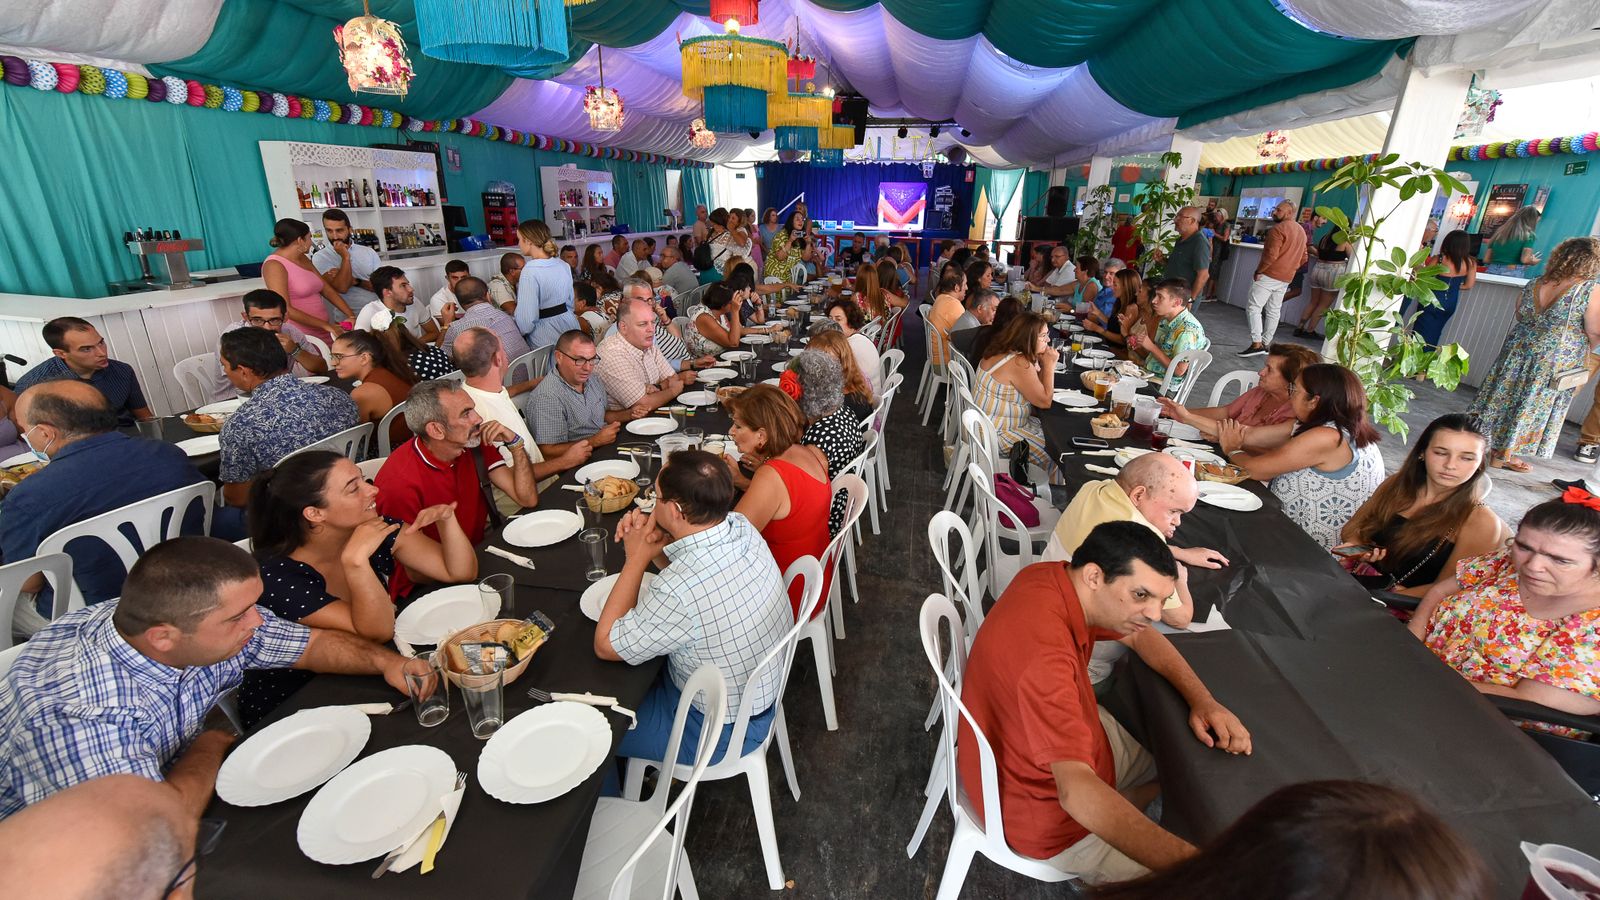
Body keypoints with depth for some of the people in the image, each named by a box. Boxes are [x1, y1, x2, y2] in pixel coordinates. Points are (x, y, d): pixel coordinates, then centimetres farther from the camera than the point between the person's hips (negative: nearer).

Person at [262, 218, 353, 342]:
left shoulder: (303, 259, 14)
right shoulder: (274, 265, -9)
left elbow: (328, 291, 10)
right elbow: (285, 309, -17)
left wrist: (351, 316, -3)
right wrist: (326, 325, -19)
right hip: (302, 337, -7)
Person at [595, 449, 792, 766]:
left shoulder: (678, 591, -39)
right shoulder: (741, 526, -17)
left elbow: (605, 647, -19)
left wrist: (637, 558, -18)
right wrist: (656, 543, -12)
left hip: (723, 732, -7)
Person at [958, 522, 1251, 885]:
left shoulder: (1062, 580, -13)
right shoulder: (1044, 651, -40)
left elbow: (1140, 636, 4)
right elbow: (1076, 790, -45)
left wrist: (1202, 700, -10)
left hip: (1073, 736, 9)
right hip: (1041, 804, -8)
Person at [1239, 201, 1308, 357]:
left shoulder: (1278, 229, -13)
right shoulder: (1301, 231, 17)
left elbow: (1271, 255, -22)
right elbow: (1303, 258, 19)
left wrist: (1258, 271, -13)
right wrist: (1289, 269, 19)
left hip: (1269, 275, -9)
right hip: (1285, 279, 9)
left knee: (1253, 307, -9)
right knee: (1273, 311, 11)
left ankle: (1256, 344, -18)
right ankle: (1264, 344, 14)